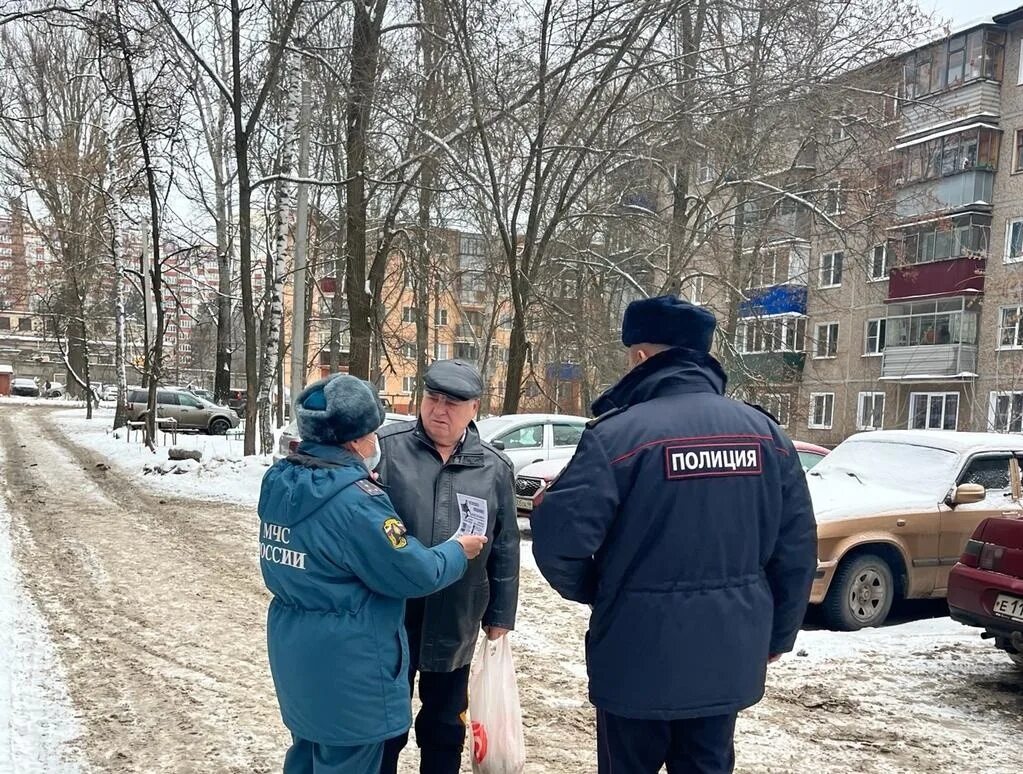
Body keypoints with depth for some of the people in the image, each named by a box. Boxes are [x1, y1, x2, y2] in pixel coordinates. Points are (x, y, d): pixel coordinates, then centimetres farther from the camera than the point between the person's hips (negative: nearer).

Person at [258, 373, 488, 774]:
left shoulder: (280, 482, 0)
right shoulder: (353, 498, -26)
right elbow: (415, 573, -20)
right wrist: (458, 552, -1)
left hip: (295, 651, 8)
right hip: (345, 665, -8)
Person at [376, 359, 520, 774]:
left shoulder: (494, 468, 1)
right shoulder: (385, 448, -10)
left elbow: (505, 548, 6)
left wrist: (500, 614, 7)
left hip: (455, 626, 3)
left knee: (445, 727, 20)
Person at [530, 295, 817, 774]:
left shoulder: (618, 433, -17)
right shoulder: (765, 432, 0)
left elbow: (559, 539, -21)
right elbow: (796, 550, 4)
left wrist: (593, 592, 1)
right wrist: (776, 636, 17)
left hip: (639, 658, -4)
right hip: (728, 657, 5)